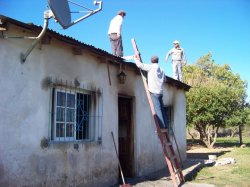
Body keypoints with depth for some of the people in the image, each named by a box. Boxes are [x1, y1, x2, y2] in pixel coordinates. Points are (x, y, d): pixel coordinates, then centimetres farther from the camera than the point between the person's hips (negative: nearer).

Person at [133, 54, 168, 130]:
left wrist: (136, 58, 10)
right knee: (161, 109, 9)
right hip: (160, 92, 7)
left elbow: (140, 65, -8)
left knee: (157, 110, -9)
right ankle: (165, 126, 9)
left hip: (154, 92, -7)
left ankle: (162, 126, -13)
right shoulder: (162, 70, 17)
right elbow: (164, 79, 29)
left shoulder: (151, 67, -3)